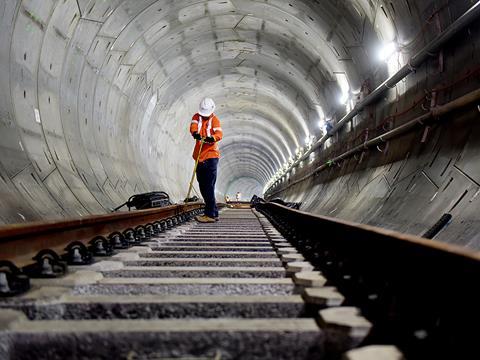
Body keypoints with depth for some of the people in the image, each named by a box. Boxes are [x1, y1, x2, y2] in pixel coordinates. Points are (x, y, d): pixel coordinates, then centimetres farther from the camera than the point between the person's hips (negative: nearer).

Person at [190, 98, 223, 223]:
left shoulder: (214, 120, -2)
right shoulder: (197, 117, 10)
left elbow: (219, 133, -19)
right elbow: (193, 126, -10)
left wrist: (212, 138, -42)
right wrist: (195, 133, -34)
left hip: (211, 156, -6)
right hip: (199, 156, 6)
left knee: (209, 187, -12)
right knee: (203, 187, 11)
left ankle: (210, 214, -11)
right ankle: (214, 213, 21)